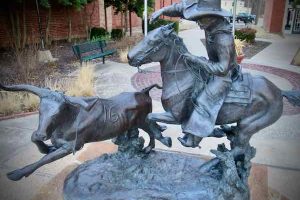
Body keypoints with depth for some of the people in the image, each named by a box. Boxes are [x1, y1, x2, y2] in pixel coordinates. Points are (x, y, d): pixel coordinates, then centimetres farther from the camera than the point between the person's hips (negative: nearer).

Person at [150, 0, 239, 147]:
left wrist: (196, 60, -33)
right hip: (214, 64, 9)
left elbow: (221, 68, -35)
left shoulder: (223, 39, -38)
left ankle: (193, 138, -7)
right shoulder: (210, 19, -15)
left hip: (223, 74, -9)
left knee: (204, 101, -16)